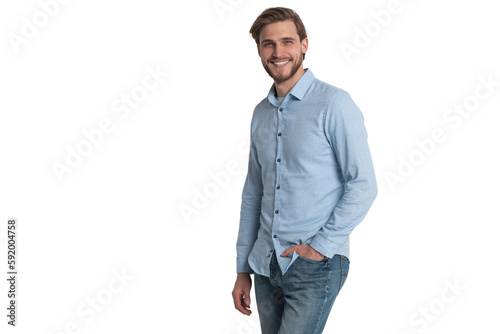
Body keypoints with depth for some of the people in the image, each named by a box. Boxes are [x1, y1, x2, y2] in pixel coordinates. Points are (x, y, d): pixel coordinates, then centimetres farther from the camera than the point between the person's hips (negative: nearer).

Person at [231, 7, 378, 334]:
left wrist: (321, 246, -14)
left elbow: (363, 185, -12)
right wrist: (243, 269, 14)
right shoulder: (261, 113, 11)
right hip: (266, 265, 6)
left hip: (315, 268, -6)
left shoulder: (334, 104, -9)